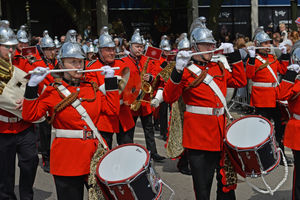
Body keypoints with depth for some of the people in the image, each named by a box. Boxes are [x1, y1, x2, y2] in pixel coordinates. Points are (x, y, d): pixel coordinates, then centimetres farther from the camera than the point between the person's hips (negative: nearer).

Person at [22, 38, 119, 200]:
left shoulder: (92, 88, 11)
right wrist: (32, 85, -19)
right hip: (67, 159, -4)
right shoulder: (53, 91, -2)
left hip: (93, 155, 5)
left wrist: (110, 80, 1)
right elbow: (30, 115, -11)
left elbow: (112, 109, 2)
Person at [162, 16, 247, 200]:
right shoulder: (186, 71, -7)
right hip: (199, 136, -6)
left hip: (221, 135, 6)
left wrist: (233, 55, 12)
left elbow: (240, 81, 19)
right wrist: (177, 71, -29)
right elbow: (169, 97, -16)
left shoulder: (219, 68, 12)